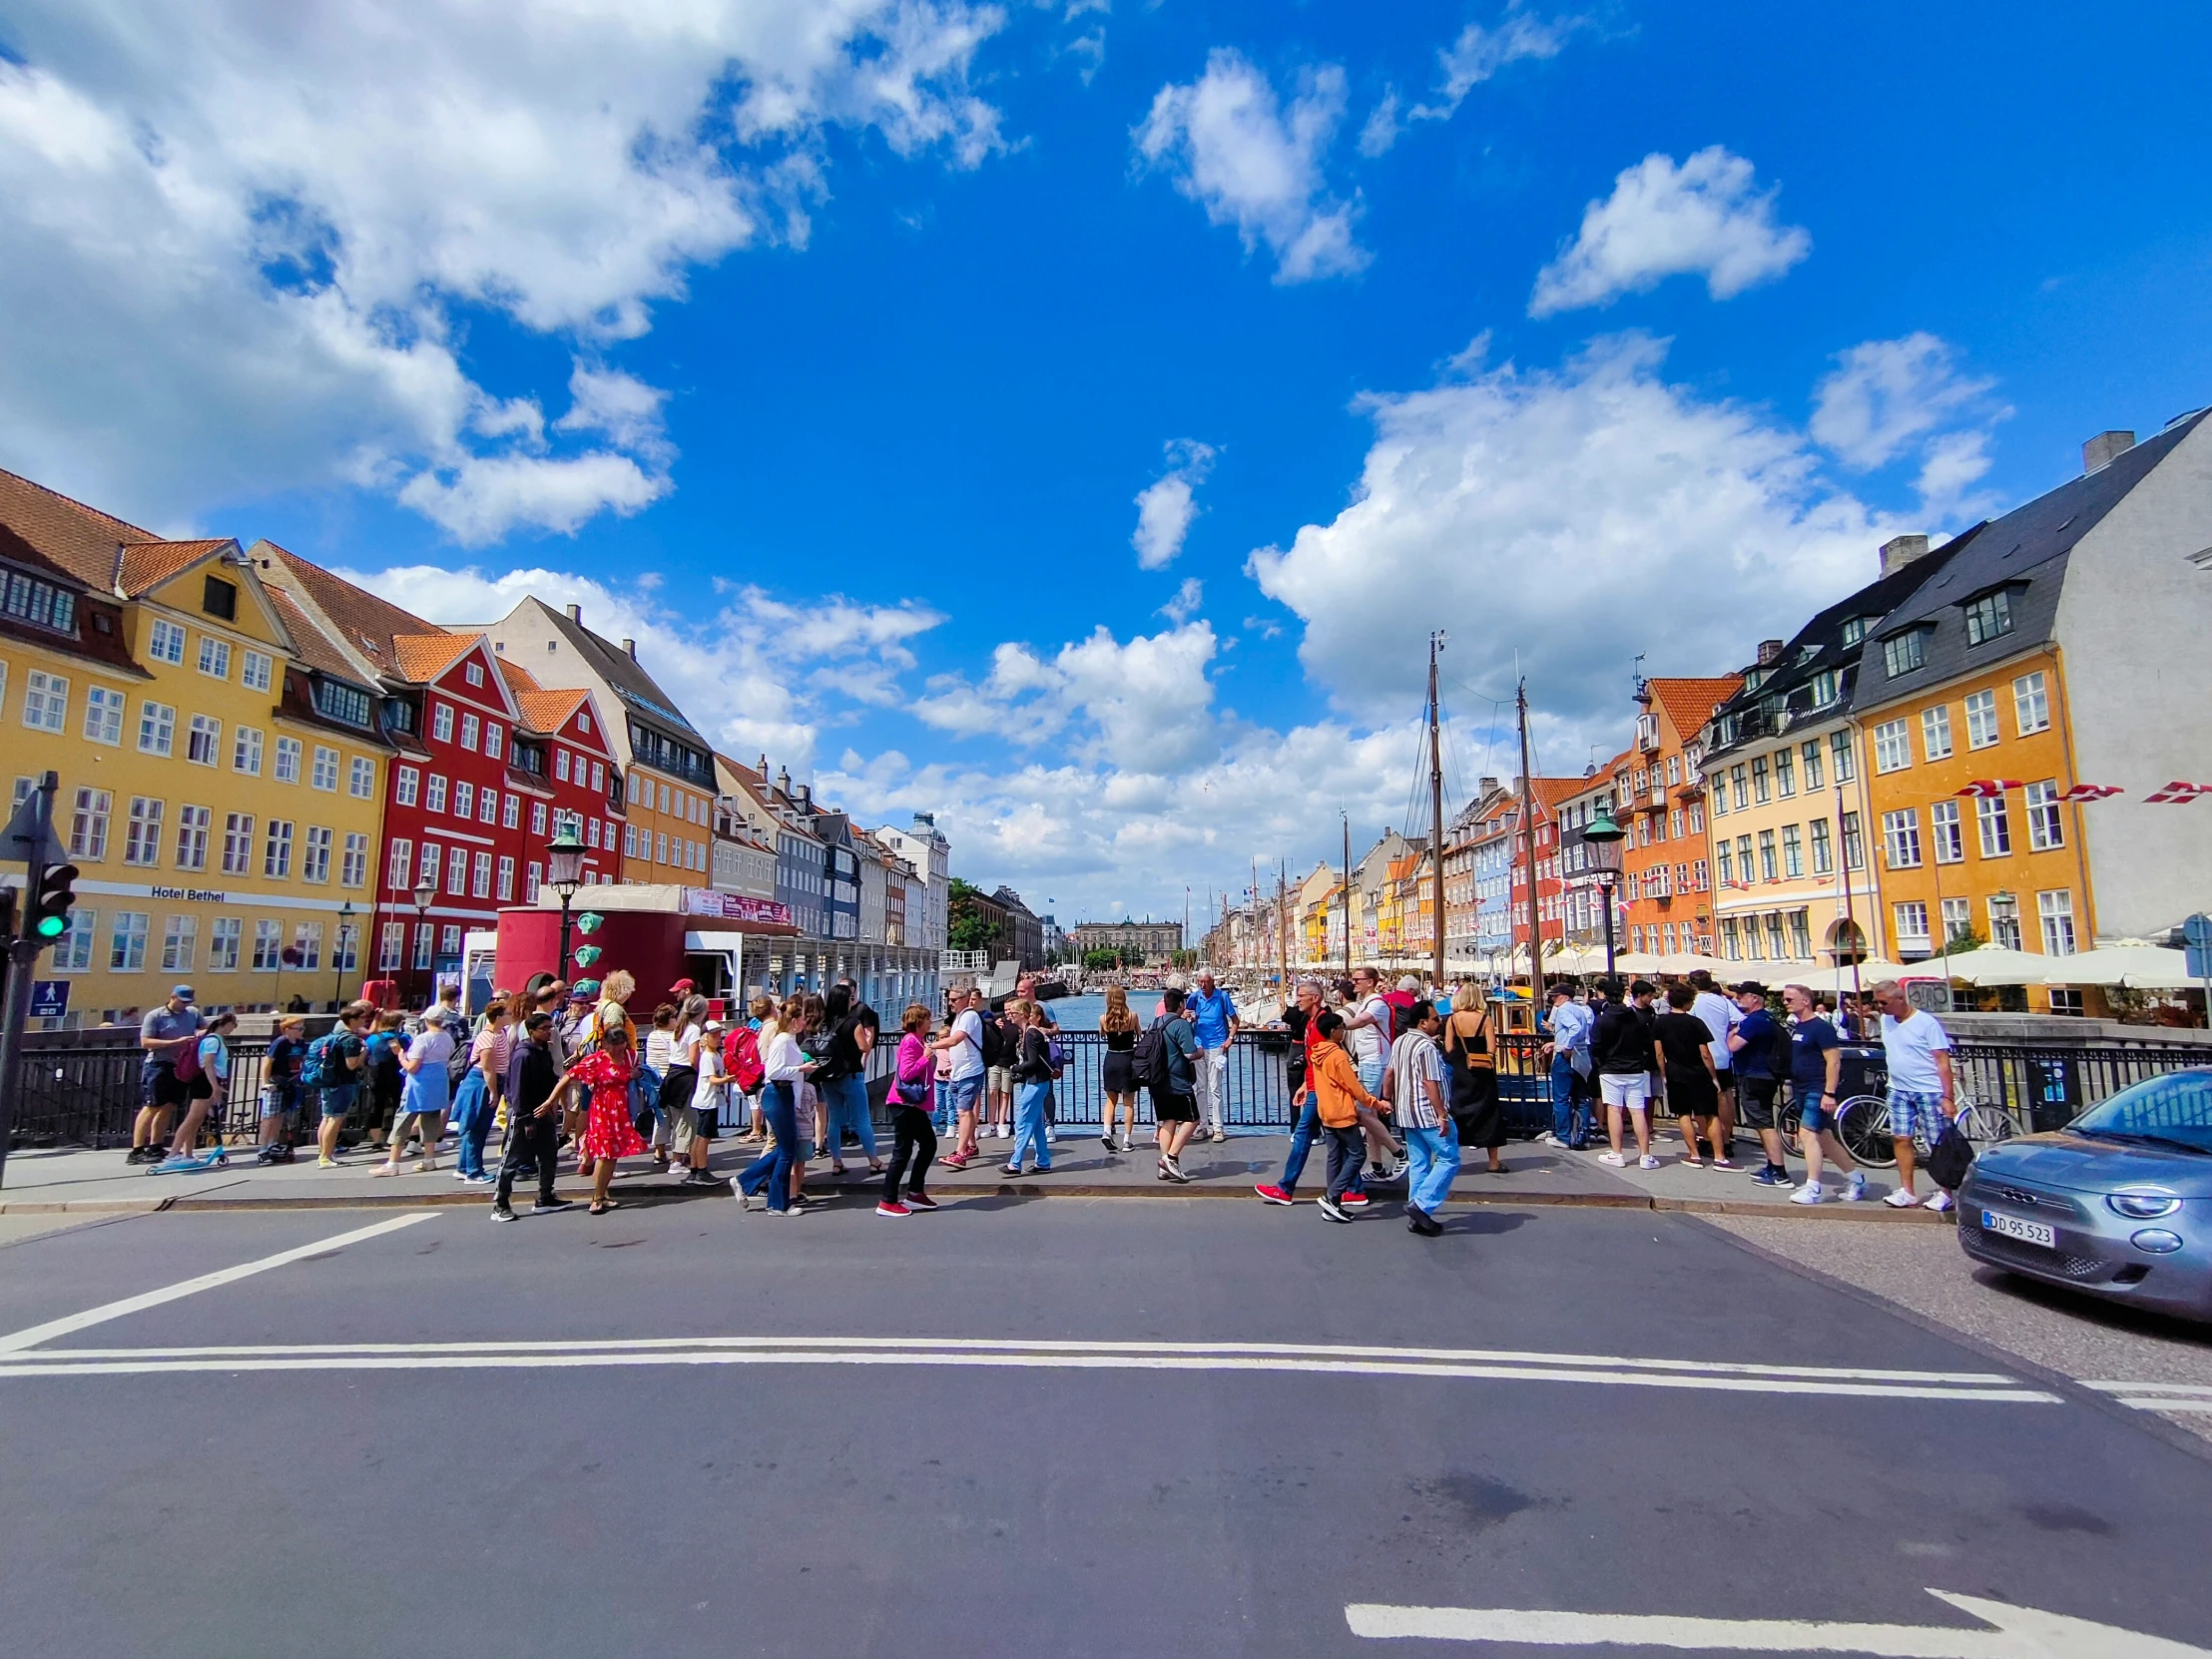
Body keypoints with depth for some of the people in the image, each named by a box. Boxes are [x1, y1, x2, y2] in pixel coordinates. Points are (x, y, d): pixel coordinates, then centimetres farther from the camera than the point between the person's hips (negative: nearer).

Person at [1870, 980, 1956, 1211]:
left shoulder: (1926, 1022, -13)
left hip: (1929, 1091, -6)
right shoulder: (1886, 1020, 6)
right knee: (1901, 1139, 4)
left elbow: (1942, 1061, -13)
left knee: (1939, 1144, 2)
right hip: (1899, 1090, 6)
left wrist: (1948, 1097, -16)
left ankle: (1945, 1193, 12)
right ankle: (1907, 1192, 9)